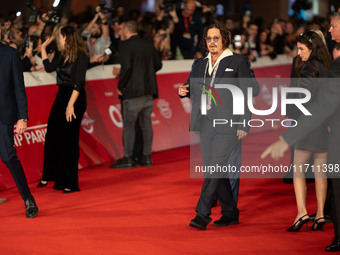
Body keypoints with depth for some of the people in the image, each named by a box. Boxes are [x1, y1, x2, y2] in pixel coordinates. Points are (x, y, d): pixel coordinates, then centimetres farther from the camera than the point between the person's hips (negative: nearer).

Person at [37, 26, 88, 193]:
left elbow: (79, 82, -18)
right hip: (61, 96, 8)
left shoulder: (80, 55, -12)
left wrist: (71, 104, -22)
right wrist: (43, 48, 26)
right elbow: (49, 67, 25)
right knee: (52, 137, 9)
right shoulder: (65, 55, 12)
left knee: (69, 140, -4)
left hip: (75, 98, -8)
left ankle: (70, 183, 4)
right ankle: (48, 176, 21)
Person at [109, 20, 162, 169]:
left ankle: (127, 159, -4)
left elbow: (126, 67, -18)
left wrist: (120, 86, -9)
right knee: (146, 123, 10)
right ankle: (147, 157, 13)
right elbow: (158, 65, 15)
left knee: (128, 124, -3)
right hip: (149, 90, 7)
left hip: (133, 91, -6)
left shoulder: (125, 45, -8)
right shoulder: (148, 45, 12)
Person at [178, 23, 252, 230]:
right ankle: (230, 213, 18)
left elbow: (247, 94, -2)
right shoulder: (199, 64, 15)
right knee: (213, 171, 6)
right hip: (205, 123, 6)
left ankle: (202, 214, -12)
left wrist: (244, 125, -9)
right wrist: (184, 91, -6)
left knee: (215, 168, -12)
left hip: (227, 124, -6)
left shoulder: (238, 62, 0)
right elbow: (192, 88, 20)